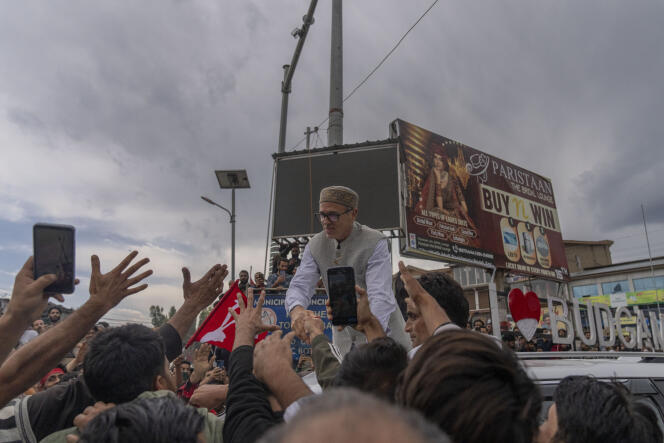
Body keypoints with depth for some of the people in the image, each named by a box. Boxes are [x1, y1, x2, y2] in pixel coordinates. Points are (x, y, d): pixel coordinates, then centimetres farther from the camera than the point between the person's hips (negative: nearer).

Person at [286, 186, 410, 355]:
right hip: (342, 331, 4)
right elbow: (300, 285, -9)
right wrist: (297, 309, -33)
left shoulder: (375, 243, -20)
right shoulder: (315, 245, -4)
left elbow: (381, 297, -29)